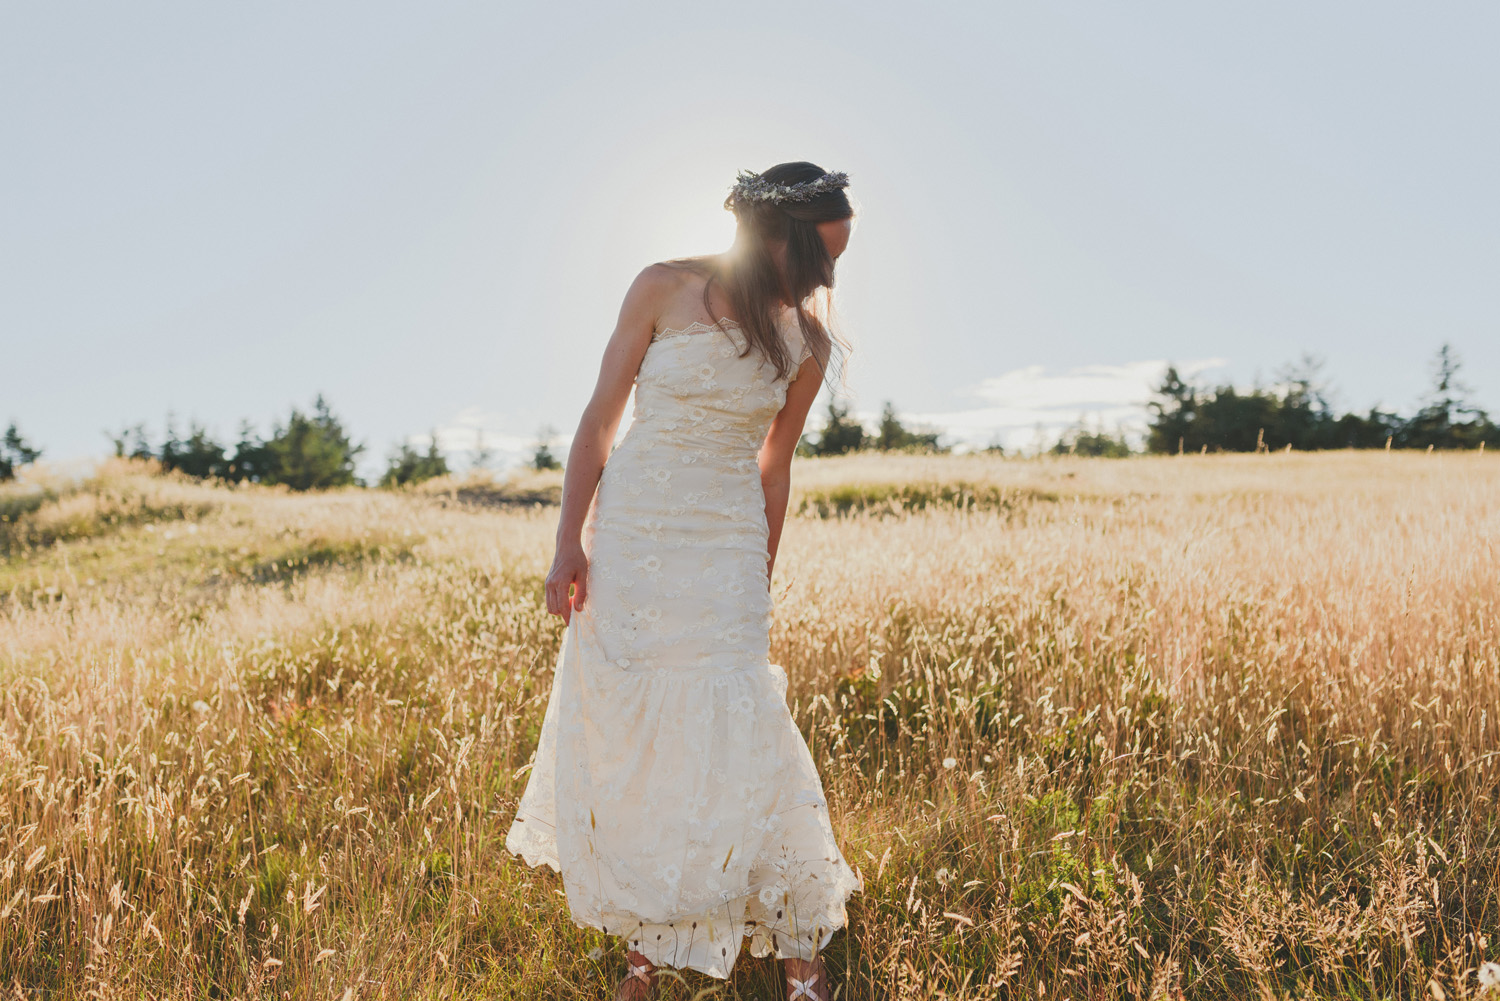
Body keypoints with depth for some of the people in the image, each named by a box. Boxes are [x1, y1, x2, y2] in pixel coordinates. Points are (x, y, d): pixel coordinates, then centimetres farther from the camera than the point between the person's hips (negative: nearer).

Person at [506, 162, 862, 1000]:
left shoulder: (807, 343, 0)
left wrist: (763, 584, 11)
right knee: (622, 739, 6)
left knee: (731, 739, -6)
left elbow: (774, 465, 9)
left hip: (726, 548, 0)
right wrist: (569, 542, -7)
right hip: (630, 532, 0)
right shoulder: (666, 289, -5)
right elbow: (601, 416, -3)